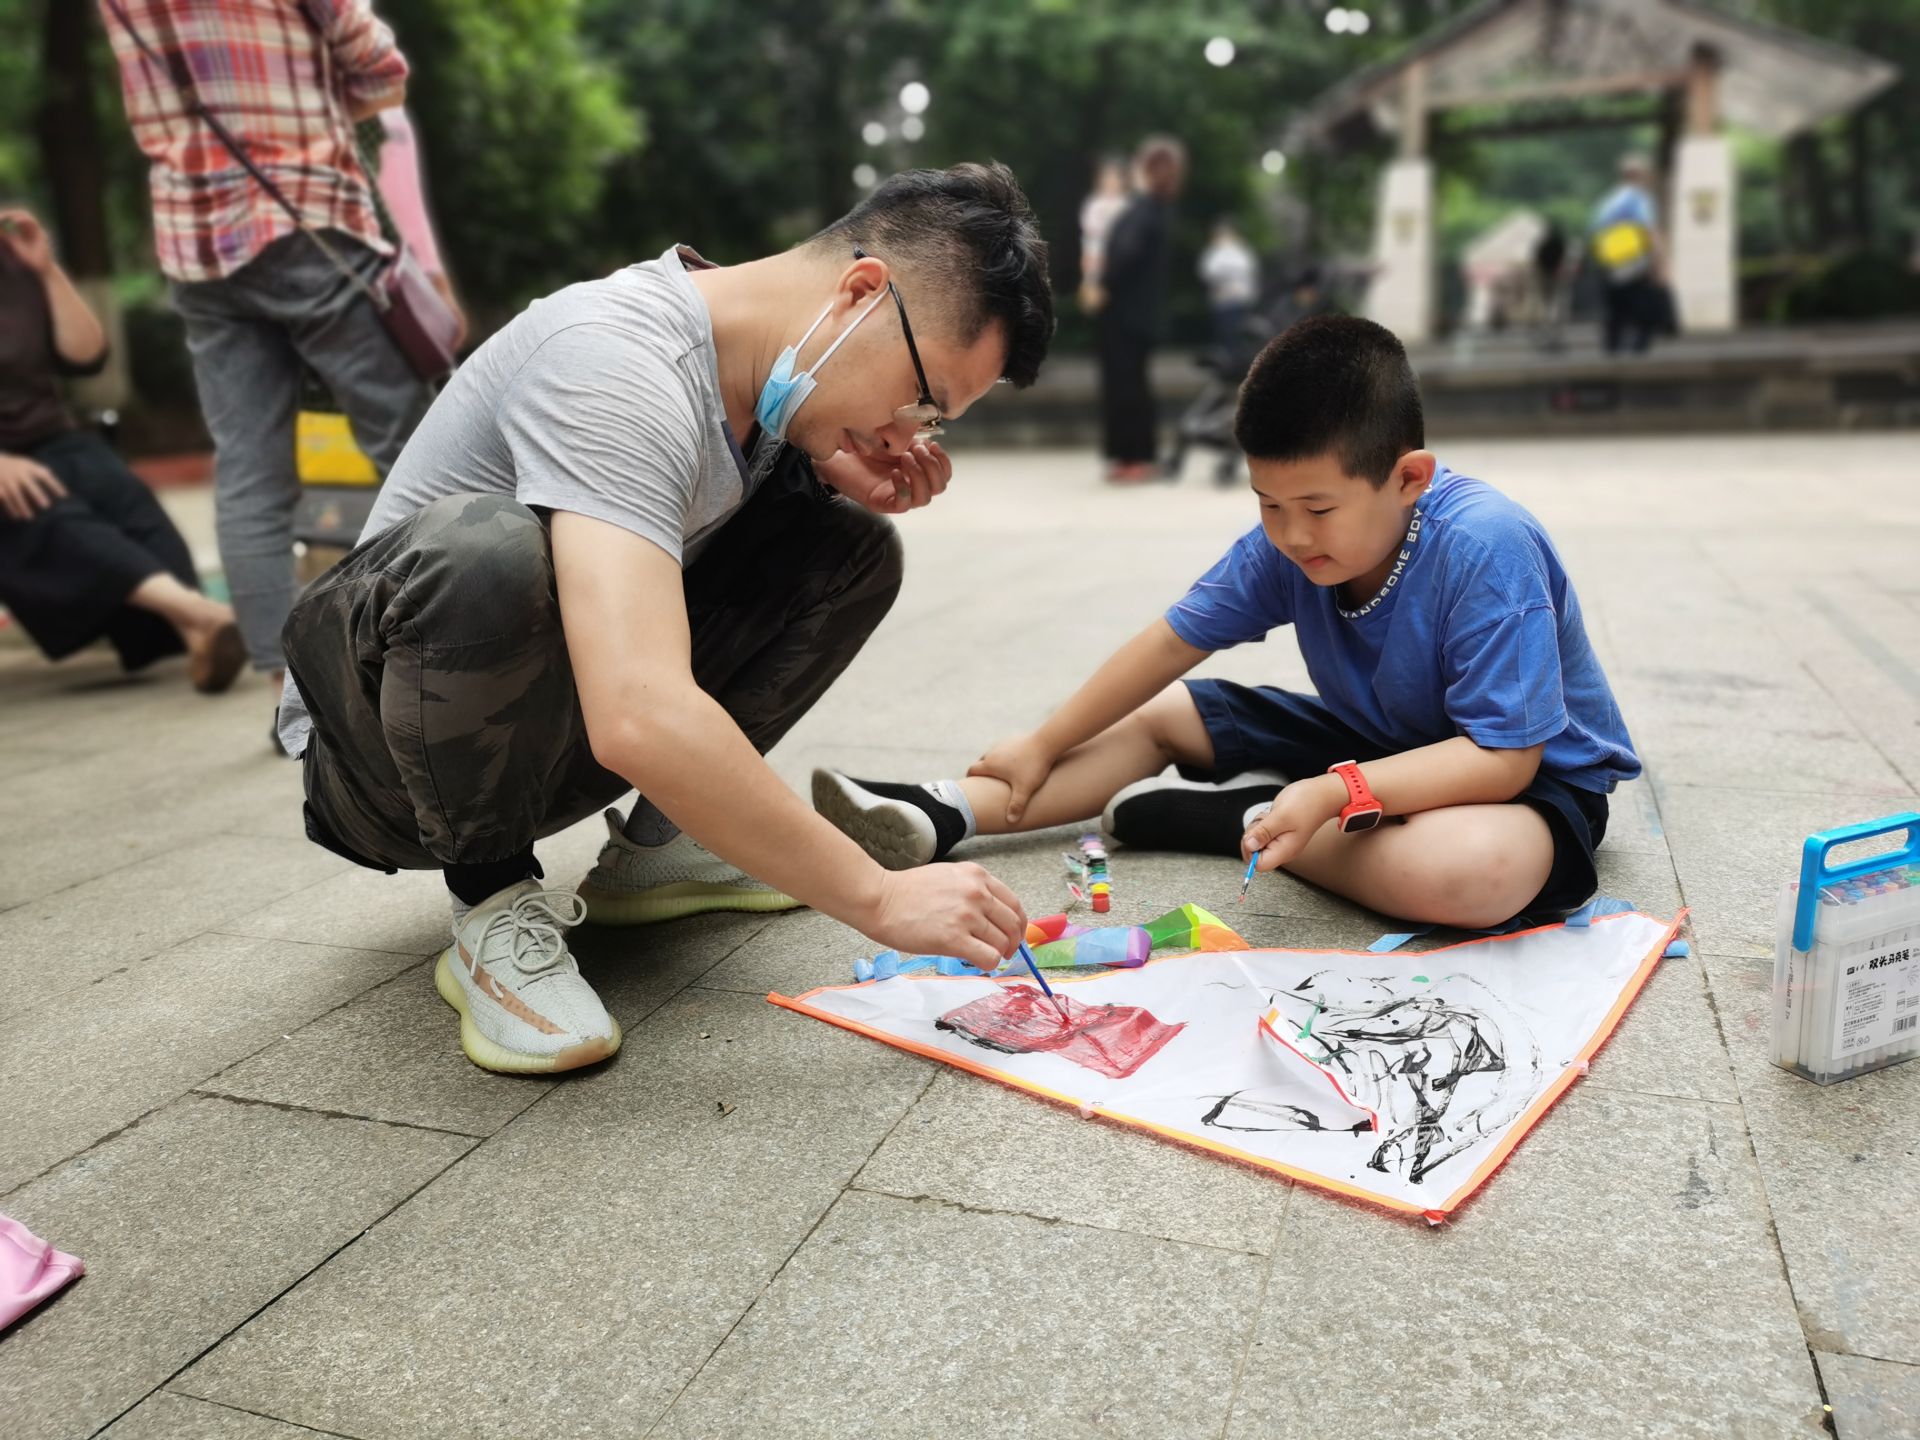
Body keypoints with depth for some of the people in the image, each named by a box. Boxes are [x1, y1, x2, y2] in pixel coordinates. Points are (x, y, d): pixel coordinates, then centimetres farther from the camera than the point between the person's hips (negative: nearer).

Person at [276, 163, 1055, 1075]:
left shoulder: (765, 354, -4)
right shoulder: (620, 367, -31)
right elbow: (640, 722, -42)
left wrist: (863, 485, -11)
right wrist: (878, 898, -35)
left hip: (548, 730, 8)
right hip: (381, 737, -7)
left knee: (851, 544, -3)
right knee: (488, 548, -40)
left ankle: (652, 848, 4)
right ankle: (494, 906, -14)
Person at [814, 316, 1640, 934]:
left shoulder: (1486, 551, -31)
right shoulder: (1288, 542, -12)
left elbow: (1504, 756, -31)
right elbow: (1175, 639, -3)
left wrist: (1337, 793, -42)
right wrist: (1043, 745, 0)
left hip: (1532, 777, -5)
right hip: (1370, 744, 6)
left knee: (1478, 868, -42)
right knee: (1159, 717, 2)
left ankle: (1242, 820, -20)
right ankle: (940, 816, -8)